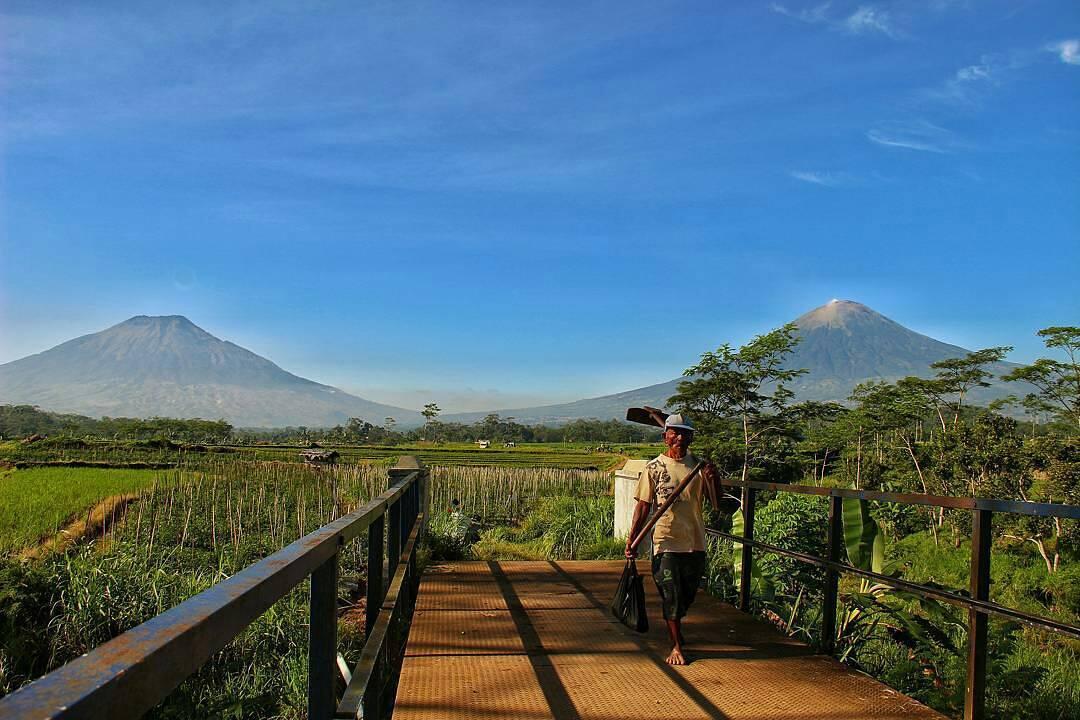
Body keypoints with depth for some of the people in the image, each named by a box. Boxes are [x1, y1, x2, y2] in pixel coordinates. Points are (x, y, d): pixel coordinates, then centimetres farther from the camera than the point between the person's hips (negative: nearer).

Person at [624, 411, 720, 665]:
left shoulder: (698, 465, 4)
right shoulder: (654, 467, -4)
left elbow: (716, 503, 2)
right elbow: (643, 506, -2)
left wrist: (712, 479, -16)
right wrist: (632, 541, -7)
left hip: (694, 541, 3)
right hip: (666, 541, -3)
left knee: (687, 594, 15)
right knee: (671, 596, -1)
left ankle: (674, 627, 42)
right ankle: (676, 646, 14)